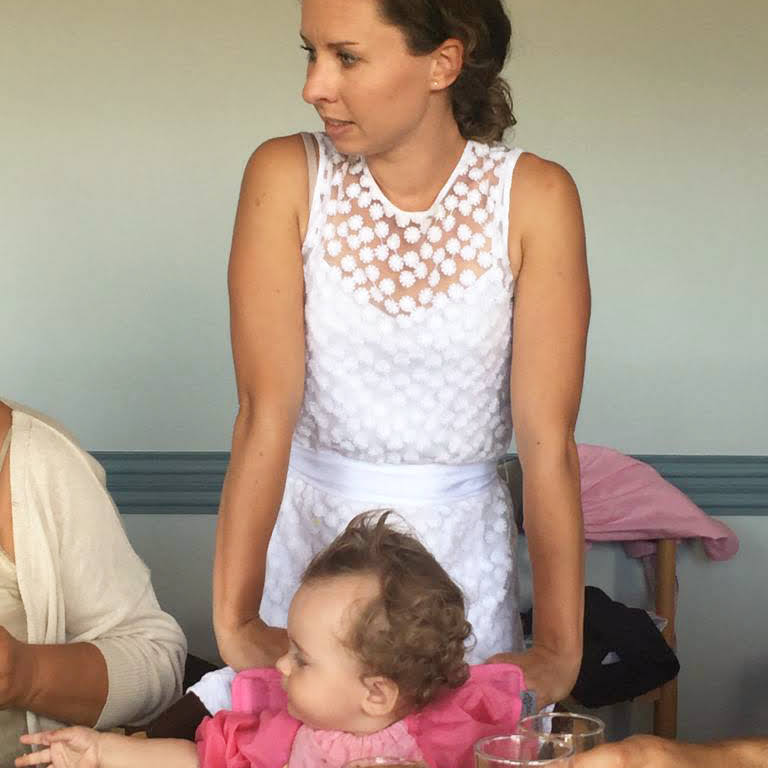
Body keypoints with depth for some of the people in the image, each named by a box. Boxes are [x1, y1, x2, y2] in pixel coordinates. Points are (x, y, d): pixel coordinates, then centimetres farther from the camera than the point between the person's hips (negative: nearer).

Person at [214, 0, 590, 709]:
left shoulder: (534, 199, -13)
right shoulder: (286, 178, -11)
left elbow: (548, 438, -15)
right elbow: (266, 410, -19)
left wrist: (558, 651, -18)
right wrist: (235, 621, -23)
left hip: (460, 542, 0)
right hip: (306, 531, 0)